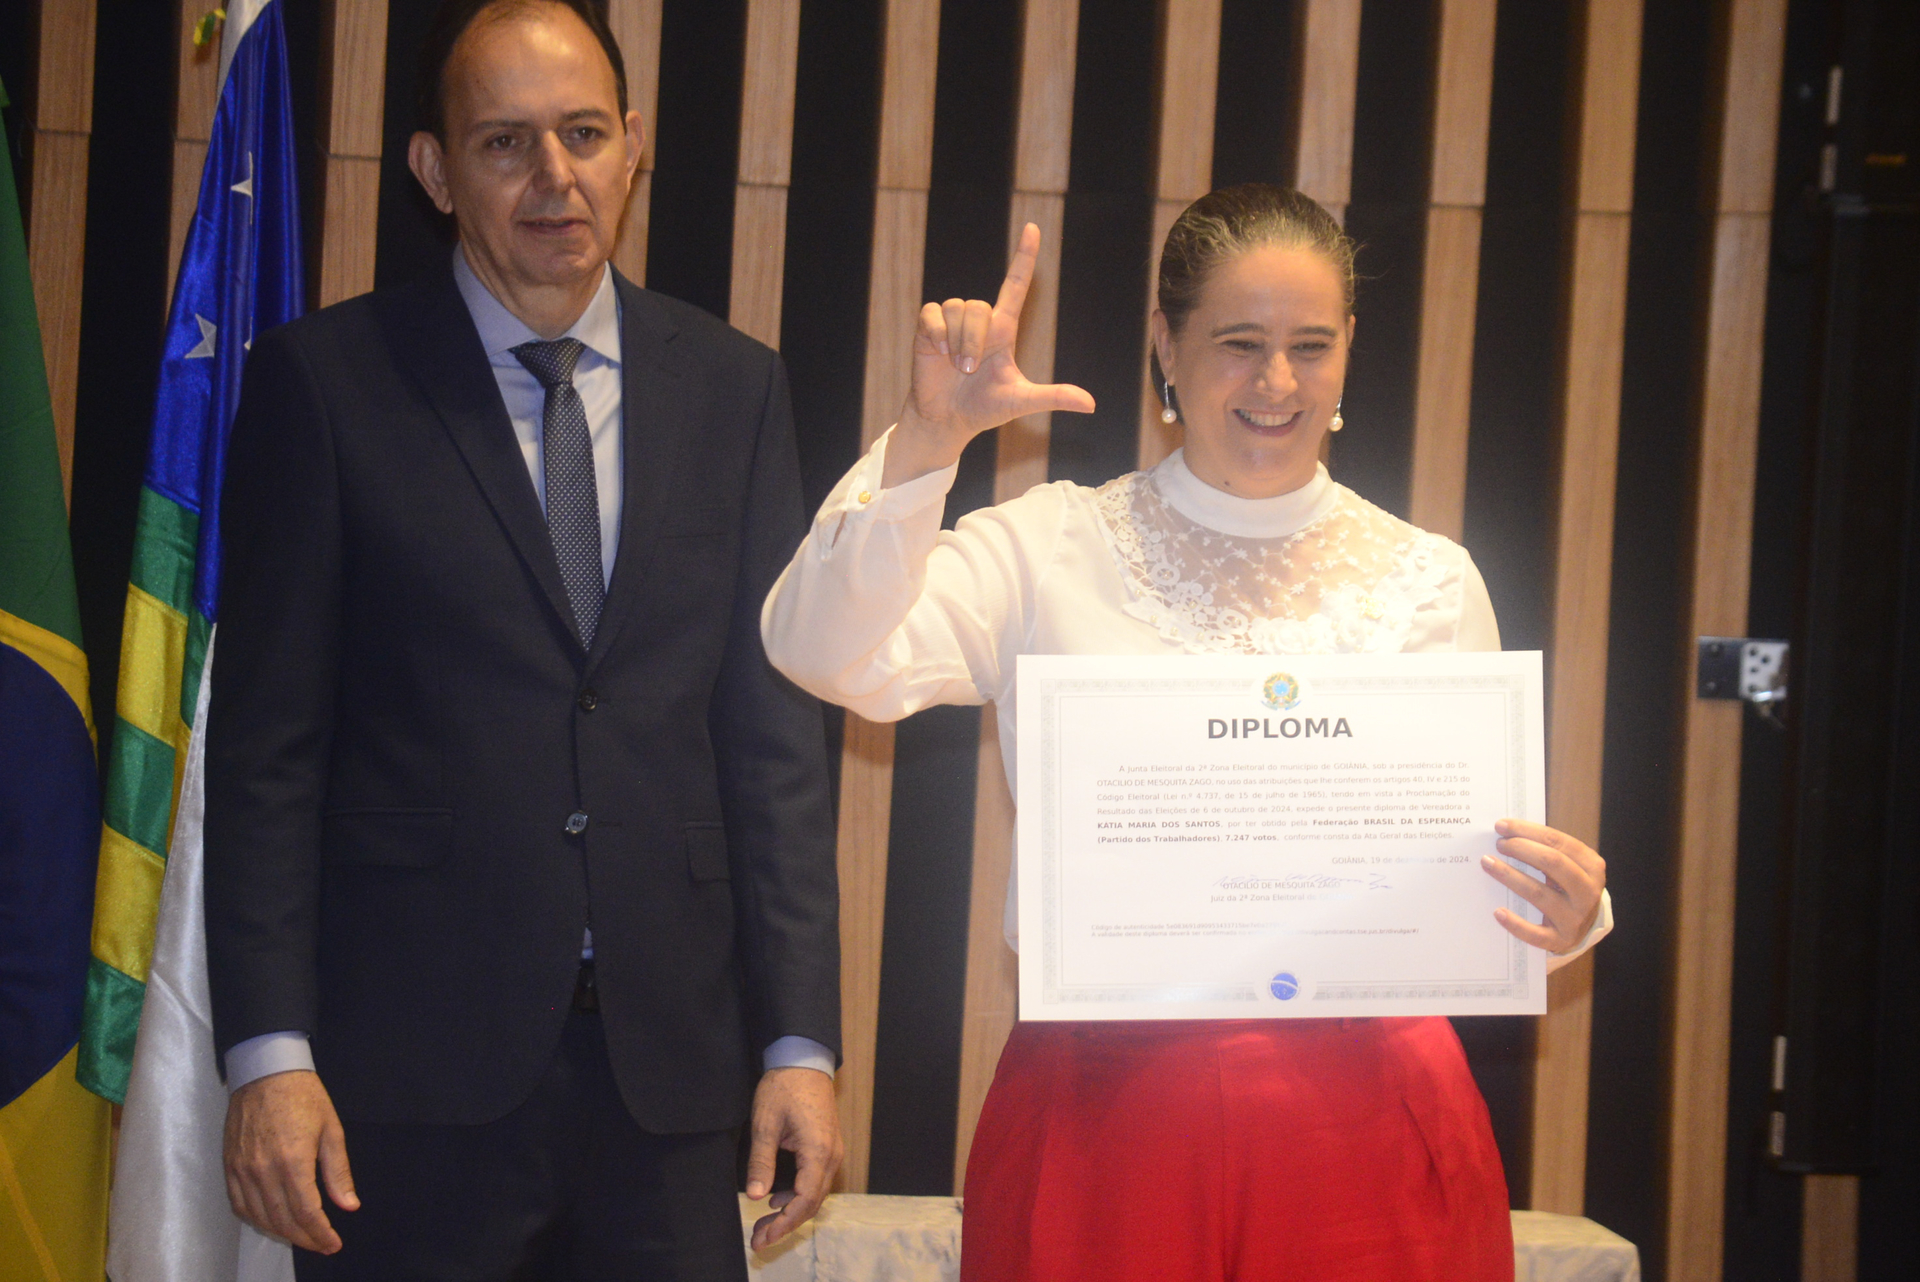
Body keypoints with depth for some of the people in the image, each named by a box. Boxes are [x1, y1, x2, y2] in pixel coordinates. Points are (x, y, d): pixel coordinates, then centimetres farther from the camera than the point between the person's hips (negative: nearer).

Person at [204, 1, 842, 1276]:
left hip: (670, 1067, 3)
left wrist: (801, 1037, 2)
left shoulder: (734, 385, 8)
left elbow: (775, 732, 7)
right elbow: (266, 743, -2)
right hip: (412, 1076, -2)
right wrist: (267, 1052, -9)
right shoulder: (325, 380, 0)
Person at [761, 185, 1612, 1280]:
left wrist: (1567, 911, -11)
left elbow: (1477, 873, 11)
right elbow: (825, 651, -13)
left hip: (1369, 1137, 2)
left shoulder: (1429, 582, 9)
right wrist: (930, 438, -22)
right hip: (1103, 1120, -2)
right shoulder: (1052, 549, 2)